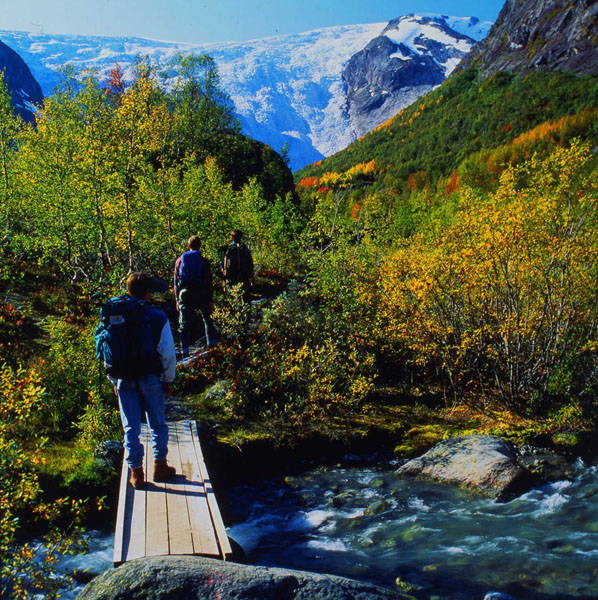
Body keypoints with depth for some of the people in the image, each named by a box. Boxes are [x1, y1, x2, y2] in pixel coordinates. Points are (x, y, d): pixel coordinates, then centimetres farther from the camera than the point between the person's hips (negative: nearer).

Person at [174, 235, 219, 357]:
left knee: (184, 323, 5)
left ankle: (184, 351, 2)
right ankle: (212, 343, 15)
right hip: (200, 295, -1)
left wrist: (177, 300, 13)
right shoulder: (204, 261, 0)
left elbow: (176, 281, 8)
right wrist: (210, 300, 2)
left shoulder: (180, 260, 7)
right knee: (207, 319, 17)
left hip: (184, 295, 1)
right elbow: (208, 282, -2)